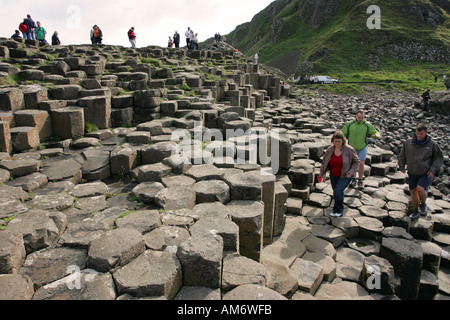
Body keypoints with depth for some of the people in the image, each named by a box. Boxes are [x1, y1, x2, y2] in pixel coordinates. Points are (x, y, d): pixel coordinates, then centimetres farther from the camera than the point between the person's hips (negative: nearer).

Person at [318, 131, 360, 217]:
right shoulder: (330, 150, -9)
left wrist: (351, 172, -19)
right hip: (334, 175, 5)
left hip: (345, 176, -4)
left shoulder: (349, 150, -18)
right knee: (336, 191, 17)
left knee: (338, 191, -21)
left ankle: (338, 211, -1)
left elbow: (356, 161, -6)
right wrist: (321, 174, -3)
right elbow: (325, 162, 2)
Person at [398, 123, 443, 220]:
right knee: (413, 191, 10)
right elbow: (402, 155, 12)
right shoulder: (408, 142, -2)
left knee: (420, 189, -21)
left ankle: (423, 205, 10)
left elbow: (439, 158, 2)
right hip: (412, 173, 3)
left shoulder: (432, 144, -7)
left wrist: (433, 170, -9)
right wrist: (402, 166, 4)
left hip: (426, 173, -3)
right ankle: (415, 211, 29)